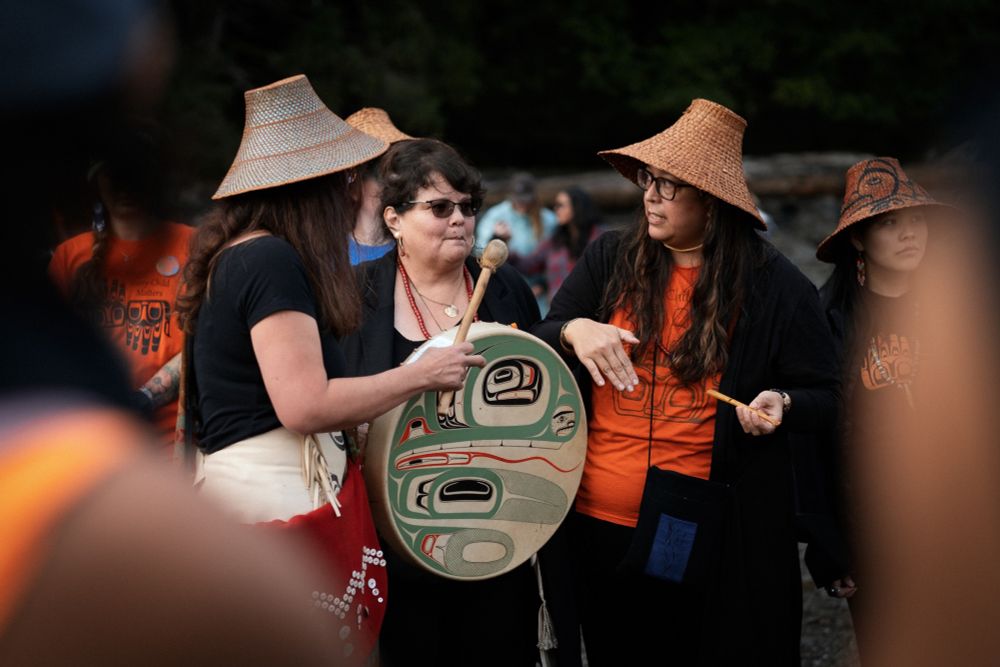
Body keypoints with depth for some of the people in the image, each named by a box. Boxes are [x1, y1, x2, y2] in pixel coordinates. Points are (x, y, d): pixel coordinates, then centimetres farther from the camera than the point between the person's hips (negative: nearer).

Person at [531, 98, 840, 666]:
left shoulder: (777, 286, -6)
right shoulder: (609, 260, 2)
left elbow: (825, 399, 0)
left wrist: (780, 405, -22)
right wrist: (573, 331, -19)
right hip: (601, 522, 3)